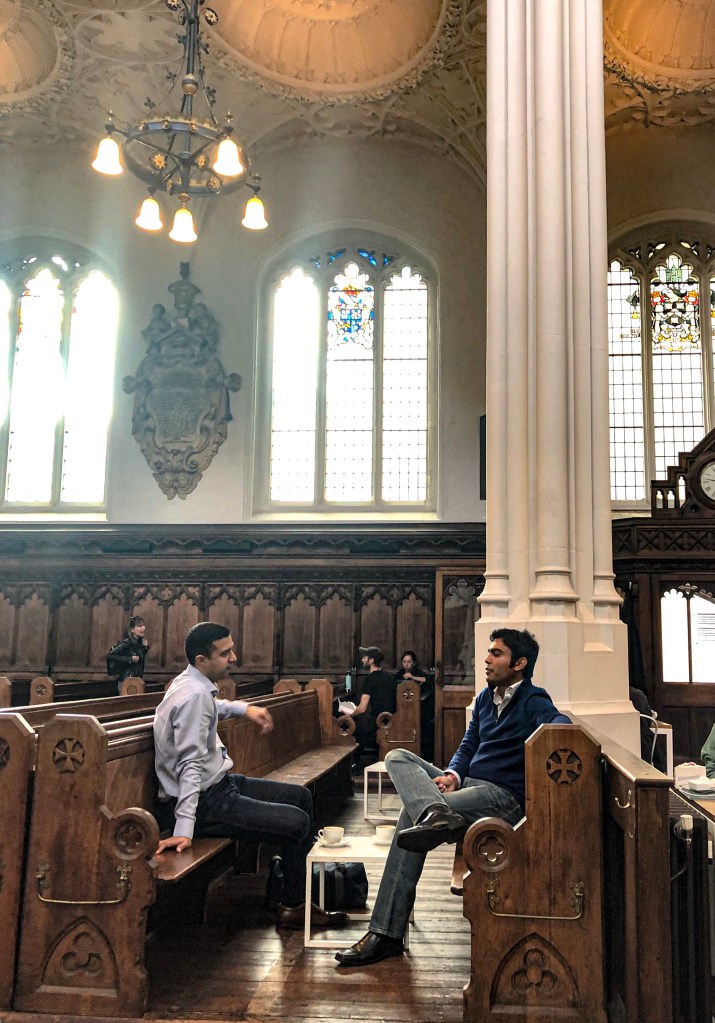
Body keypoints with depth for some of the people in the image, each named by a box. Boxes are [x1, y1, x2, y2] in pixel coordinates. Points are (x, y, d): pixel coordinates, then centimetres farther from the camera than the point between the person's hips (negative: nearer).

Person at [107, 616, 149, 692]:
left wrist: (145, 647, 1)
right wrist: (130, 659, -22)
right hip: (126, 681, -7)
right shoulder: (126, 643, -17)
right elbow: (110, 656, -23)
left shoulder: (139, 642, 5)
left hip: (137, 680, 7)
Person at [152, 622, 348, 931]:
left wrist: (245, 709, 21)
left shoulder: (194, 685, 6)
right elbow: (191, 765, -30)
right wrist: (184, 830, -33)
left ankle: (295, 885, 23)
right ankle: (292, 908, 7)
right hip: (205, 802, -11)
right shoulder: (194, 696, -24)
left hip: (219, 783, 11)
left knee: (301, 796, 14)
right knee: (297, 822, -14)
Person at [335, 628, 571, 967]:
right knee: (397, 757, -13)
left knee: (411, 816, -26)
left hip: (504, 797, -8)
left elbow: (559, 724, -28)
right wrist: (452, 774, -1)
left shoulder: (533, 701, -6)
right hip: (470, 782, 8)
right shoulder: (485, 697, 19)